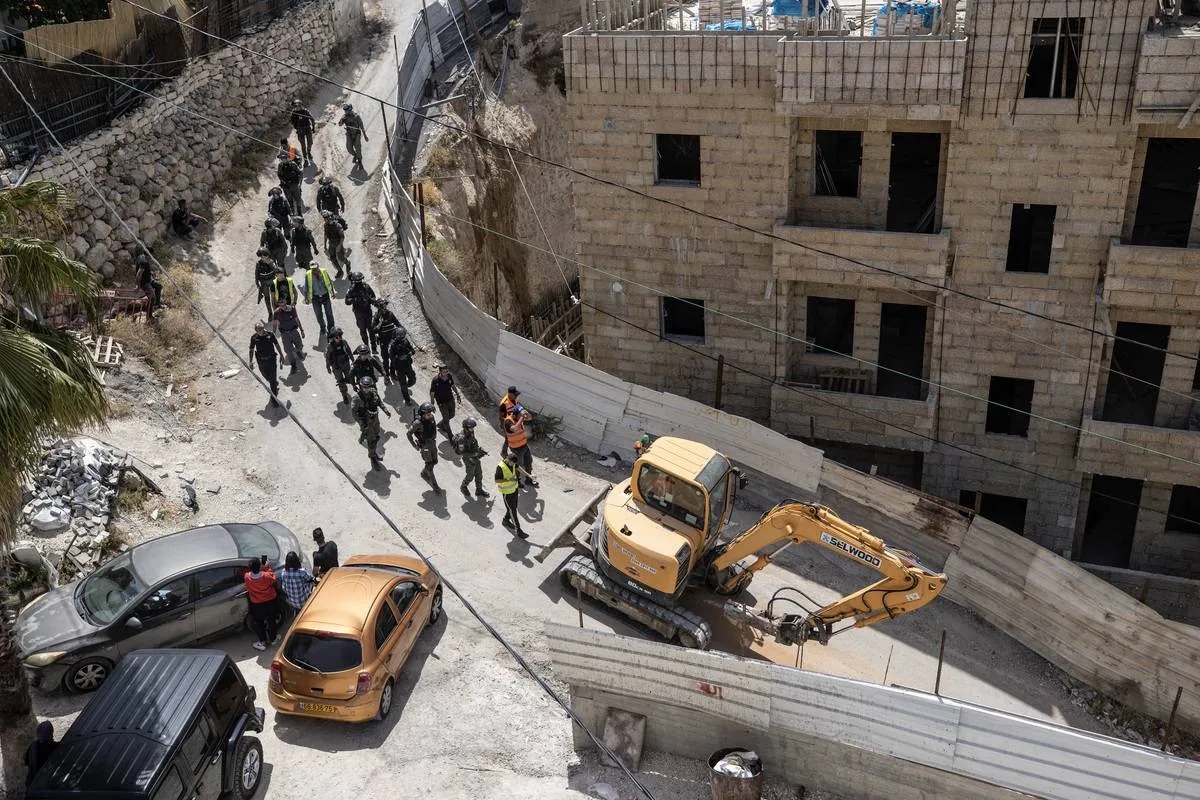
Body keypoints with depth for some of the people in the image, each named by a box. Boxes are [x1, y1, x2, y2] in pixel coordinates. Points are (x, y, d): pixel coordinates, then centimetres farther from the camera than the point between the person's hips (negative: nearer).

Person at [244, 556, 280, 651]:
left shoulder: (247, 577, -25)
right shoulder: (266, 576, -30)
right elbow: (273, 579, -7)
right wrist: (267, 568, -5)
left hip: (256, 605, 0)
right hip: (270, 602, 0)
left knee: (258, 623, 22)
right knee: (271, 620, 23)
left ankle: (262, 642, 30)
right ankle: (273, 638, 41)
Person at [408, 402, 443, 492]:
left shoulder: (431, 417, -14)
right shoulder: (418, 422, -32)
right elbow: (409, 434, -19)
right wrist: (415, 446, -13)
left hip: (432, 443, 6)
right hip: (424, 446, -6)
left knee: (434, 462, 21)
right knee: (429, 465, 3)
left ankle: (424, 473, 51)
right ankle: (435, 487, 16)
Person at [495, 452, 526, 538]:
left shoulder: (511, 461, -10)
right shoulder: (500, 467, -31)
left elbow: (517, 467, 10)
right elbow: (497, 480, -25)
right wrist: (509, 480, -32)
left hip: (514, 487, 8)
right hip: (506, 490, -8)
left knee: (514, 506, 21)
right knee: (512, 510, 1)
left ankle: (506, 521, 45)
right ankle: (518, 531, 10)